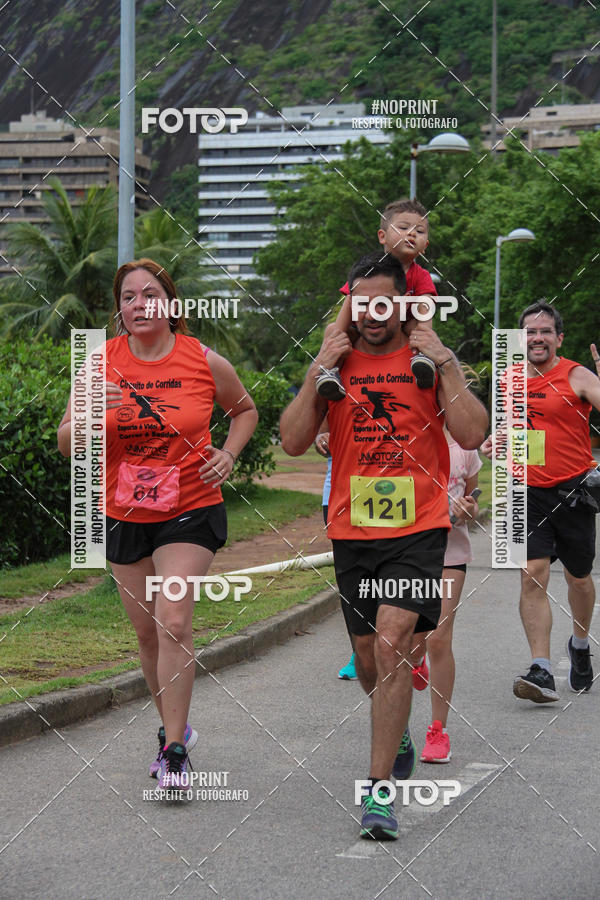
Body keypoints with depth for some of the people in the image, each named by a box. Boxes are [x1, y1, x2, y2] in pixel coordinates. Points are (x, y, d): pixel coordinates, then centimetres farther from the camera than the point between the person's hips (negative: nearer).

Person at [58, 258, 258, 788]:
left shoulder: (205, 362, -5)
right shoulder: (102, 363, -2)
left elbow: (245, 410, 15)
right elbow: (66, 444, -3)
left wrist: (228, 455, -2)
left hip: (191, 510, -3)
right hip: (124, 515, 3)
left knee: (174, 622, -15)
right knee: (148, 631, 10)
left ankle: (175, 751, -10)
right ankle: (173, 727, 31)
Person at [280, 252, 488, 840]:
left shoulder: (431, 359, 1)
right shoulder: (336, 362, 6)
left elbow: (472, 436, -9)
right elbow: (293, 443, -2)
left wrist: (445, 365, -14)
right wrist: (316, 372, -11)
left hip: (418, 528, -3)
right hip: (352, 530, 3)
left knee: (393, 640, -19)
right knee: (368, 657, 13)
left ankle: (379, 788, -16)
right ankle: (397, 732, 44)